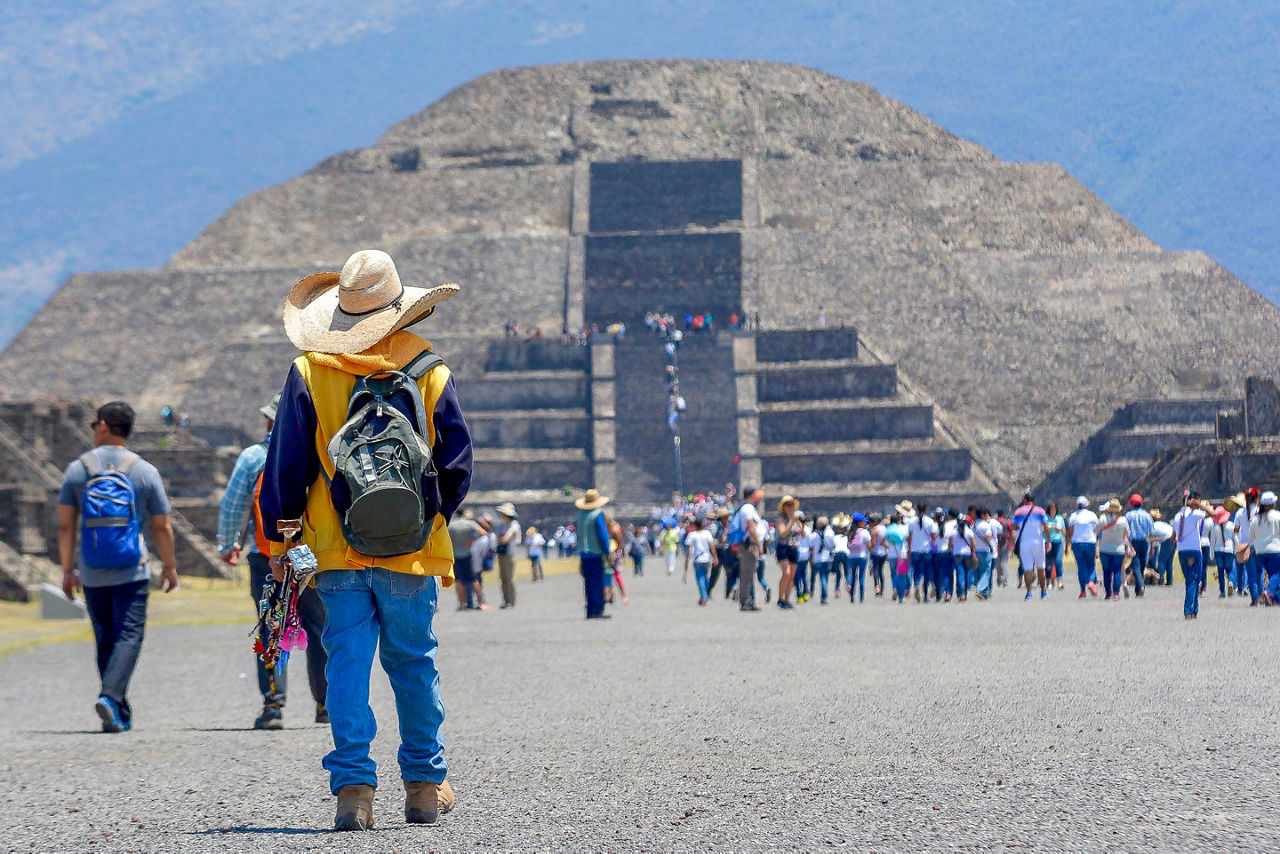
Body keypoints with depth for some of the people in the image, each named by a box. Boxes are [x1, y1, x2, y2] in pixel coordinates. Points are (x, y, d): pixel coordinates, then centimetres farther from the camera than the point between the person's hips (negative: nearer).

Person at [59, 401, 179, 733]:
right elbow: (162, 526, 2)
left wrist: (67, 569, 6)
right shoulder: (145, 471, -1)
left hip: (92, 575, 2)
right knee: (129, 635, -2)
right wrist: (169, 566, 14)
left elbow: (65, 526, 0)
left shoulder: (77, 469, 2)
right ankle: (110, 696, -24)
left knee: (105, 639, 11)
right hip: (131, 572, -2)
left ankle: (120, 716, 13)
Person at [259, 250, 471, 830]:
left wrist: (277, 540, 11)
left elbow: (286, 466, 0)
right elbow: (458, 465, 4)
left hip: (337, 551, -1)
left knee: (347, 664, 2)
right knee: (414, 664, 13)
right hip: (414, 555, 1)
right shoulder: (430, 373, 0)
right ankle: (425, 787, 20)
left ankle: (354, 788, -7)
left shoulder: (308, 374, -2)